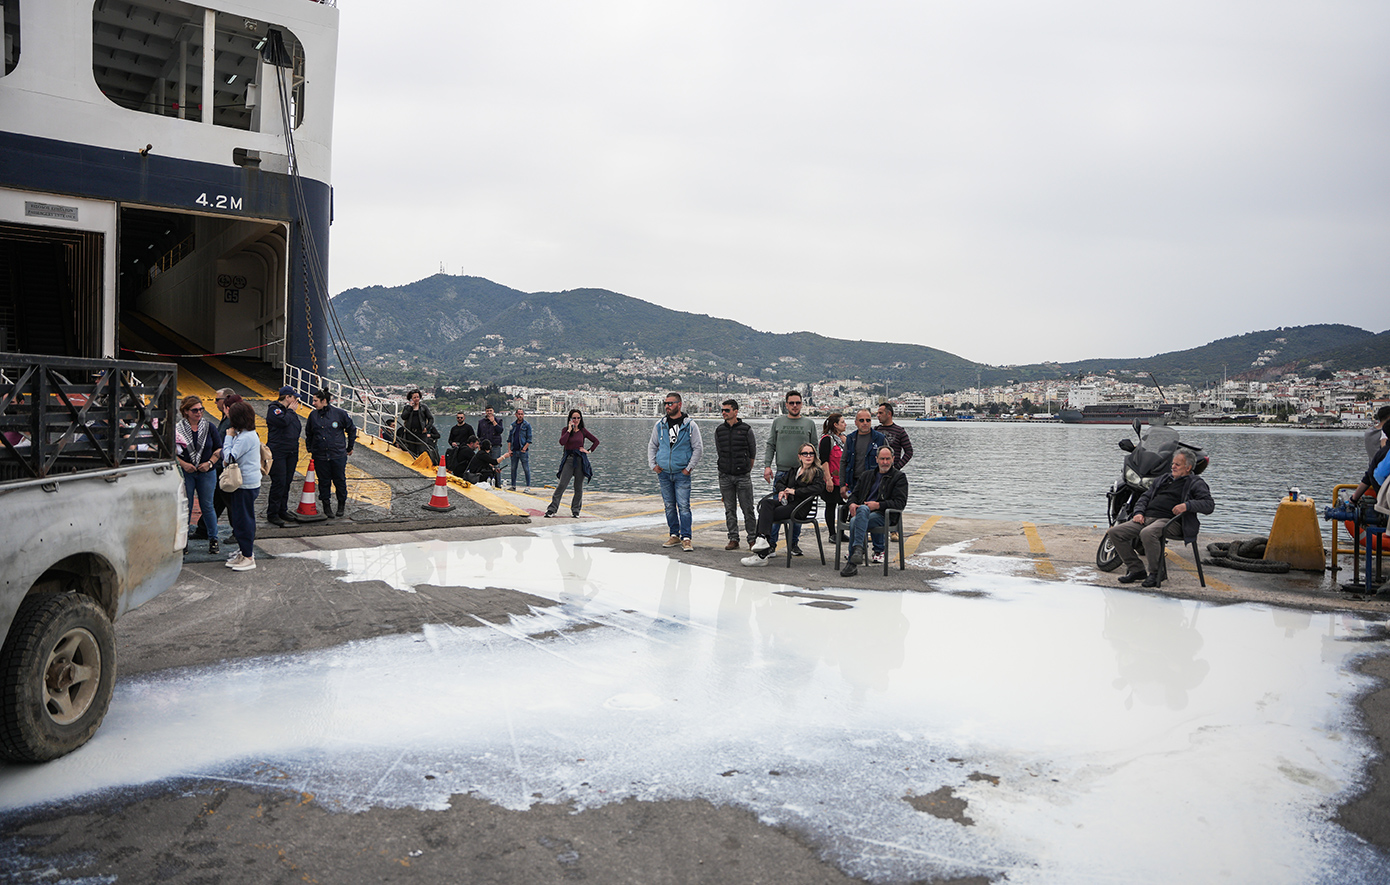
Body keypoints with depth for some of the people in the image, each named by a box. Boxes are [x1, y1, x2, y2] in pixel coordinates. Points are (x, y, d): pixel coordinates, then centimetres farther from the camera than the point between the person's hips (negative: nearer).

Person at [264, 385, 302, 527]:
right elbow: (283, 421, -23)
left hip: (291, 453, 8)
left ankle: (282, 511, 19)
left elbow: (298, 427, 20)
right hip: (278, 452, -8)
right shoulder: (273, 409, -7)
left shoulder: (291, 411, 16)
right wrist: (291, 411, -9)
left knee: (287, 482, 10)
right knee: (279, 482, -9)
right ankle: (272, 514, -3)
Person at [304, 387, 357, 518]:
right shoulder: (313, 415, 2)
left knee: (340, 481, 6)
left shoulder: (339, 413, -7)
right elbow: (308, 434, 17)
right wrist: (309, 449, 13)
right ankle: (326, 505, 20)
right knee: (324, 482, 6)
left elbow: (352, 429, 6)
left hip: (338, 455, -2)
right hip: (320, 456, 2)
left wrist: (350, 447, 9)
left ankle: (342, 504, 24)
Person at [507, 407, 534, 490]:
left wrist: (524, 449, -13)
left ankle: (528, 487, -2)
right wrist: (509, 449, 4)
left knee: (526, 469, -5)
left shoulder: (527, 425, -1)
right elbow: (509, 438, 14)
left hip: (523, 451, -5)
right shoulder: (513, 424, 12)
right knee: (513, 469, 8)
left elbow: (529, 439, -4)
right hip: (514, 451, 5)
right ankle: (513, 486, 16)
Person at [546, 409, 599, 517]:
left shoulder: (583, 431, 8)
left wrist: (589, 451, 4)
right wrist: (569, 430, -10)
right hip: (568, 459, -1)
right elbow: (562, 442, -13)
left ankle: (575, 510, 14)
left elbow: (596, 441, 15)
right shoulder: (565, 430, 5)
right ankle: (552, 509, -7)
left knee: (579, 487, 4)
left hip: (581, 460, 1)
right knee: (561, 485, -9)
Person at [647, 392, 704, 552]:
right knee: (669, 506, 9)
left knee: (683, 506, -9)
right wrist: (652, 464, 6)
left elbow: (698, 448, 0)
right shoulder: (660, 424, 7)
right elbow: (652, 445, 16)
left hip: (682, 473, -4)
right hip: (664, 473, 4)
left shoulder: (690, 425, -3)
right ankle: (674, 535, 19)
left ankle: (686, 538, -7)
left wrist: (689, 467, -6)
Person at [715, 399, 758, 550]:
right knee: (730, 510, 5)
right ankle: (733, 539, 11)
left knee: (748, 509, -2)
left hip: (743, 476, -3)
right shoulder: (719, 430, 6)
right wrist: (727, 468, 11)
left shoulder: (746, 430, -3)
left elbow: (753, 454, 5)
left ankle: (752, 539, 6)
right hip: (725, 476, 3)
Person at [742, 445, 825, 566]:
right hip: (787, 501, 7)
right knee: (765, 503, -25)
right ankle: (763, 539, -38)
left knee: (766, 514, -26)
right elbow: (781, 482, 31)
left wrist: (795, 491, -13)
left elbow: (818, 488, -15)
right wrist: (782, 491, 5)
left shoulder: (817, 472, 3)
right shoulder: (794, 471, 24)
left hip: (800, 507, -7)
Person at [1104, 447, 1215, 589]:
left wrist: (1187, 506, -22)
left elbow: (1209, 504, -5)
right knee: (1114, 532, -11)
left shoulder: (1195, 483, 9)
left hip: (1170, 521, -7)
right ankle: (1136, 570, -2)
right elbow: (1145, 497, 29)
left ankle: (1155, 573, -18)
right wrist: (1139, 512, 8)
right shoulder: (1164, 479, 30)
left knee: (1147, 534, -39)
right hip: (1147, 518, 7)